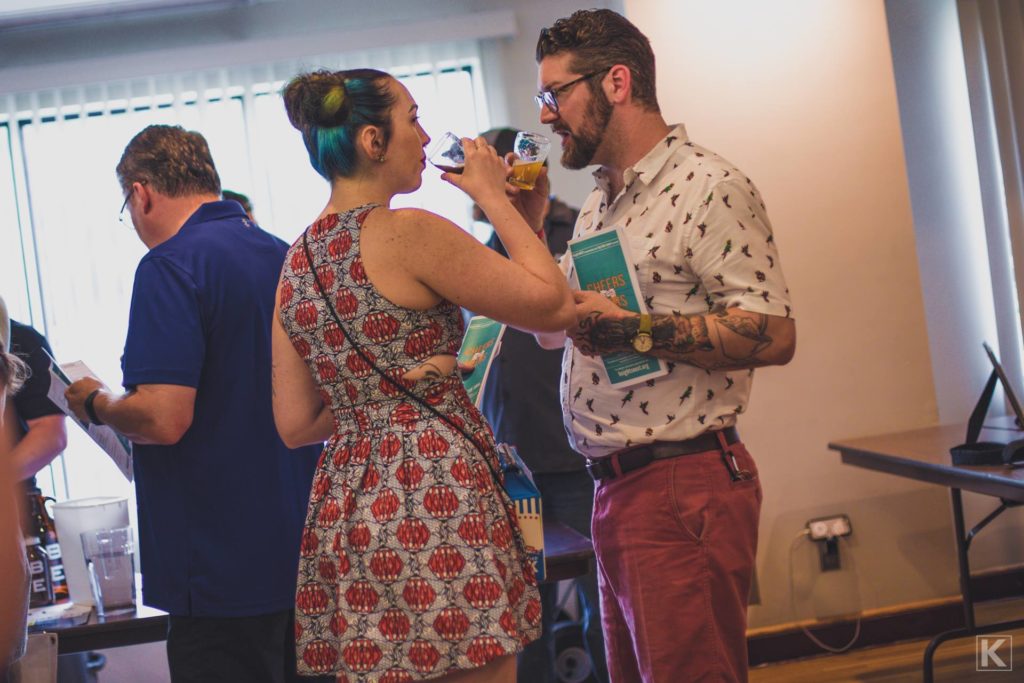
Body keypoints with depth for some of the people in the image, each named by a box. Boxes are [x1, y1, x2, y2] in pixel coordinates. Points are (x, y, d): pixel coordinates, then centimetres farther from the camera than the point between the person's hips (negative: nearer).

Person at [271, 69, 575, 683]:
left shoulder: (297, 262, 11)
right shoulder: (408, 233, -11)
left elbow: (295, 424, 12)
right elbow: (554, 305, -6)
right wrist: (492, 195, 2)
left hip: (345, 507, 8)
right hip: (435, 494, -8)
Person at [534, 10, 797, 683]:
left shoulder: (708, 186, -11)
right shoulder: (597, 206, 19)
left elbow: (772, 335, -21)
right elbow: (554, 329, 24)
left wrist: (632, 331, -24)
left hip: (685, 487, -9)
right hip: (616, 490, 9)